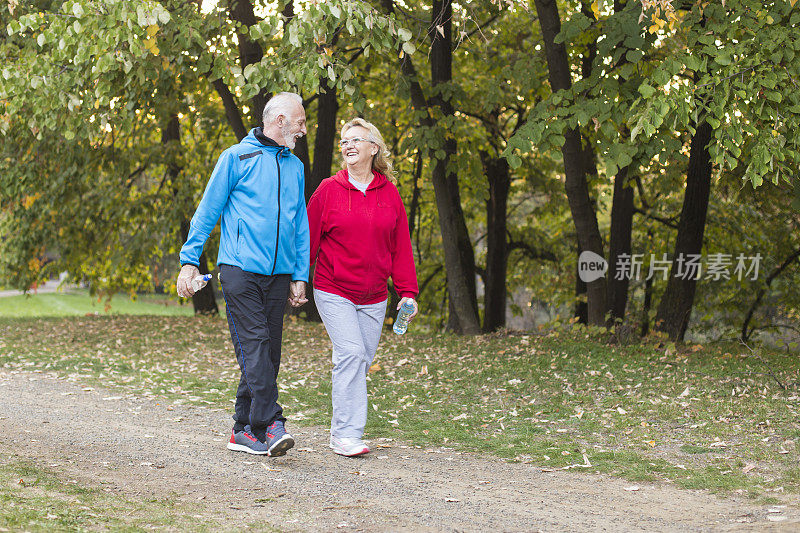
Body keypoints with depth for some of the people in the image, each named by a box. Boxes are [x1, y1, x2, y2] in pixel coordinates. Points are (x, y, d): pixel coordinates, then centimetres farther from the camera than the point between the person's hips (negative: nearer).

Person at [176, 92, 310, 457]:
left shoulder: (295, 166, 18)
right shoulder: (237, 157, 2)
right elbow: (207, 211, 2)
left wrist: (300, 276, 13)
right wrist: (189, 260, -4)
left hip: (278, 273, 5)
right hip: (240, 268, -5)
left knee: (268, 353, 4)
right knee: (254, 345, -14)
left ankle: (245, 430, 12)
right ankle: (270, 425, -19)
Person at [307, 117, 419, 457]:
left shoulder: (389, 194, 6)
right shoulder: (329, 190, -1)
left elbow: (400, 246, 9)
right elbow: (309, 239, 2)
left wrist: (407, 291, 4)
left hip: (373, 298, 4)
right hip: (333, 292, -3)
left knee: (362, 360, 6)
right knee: (350, 353, -16)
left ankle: (342, 430, 19)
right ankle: (346, 434, -13)